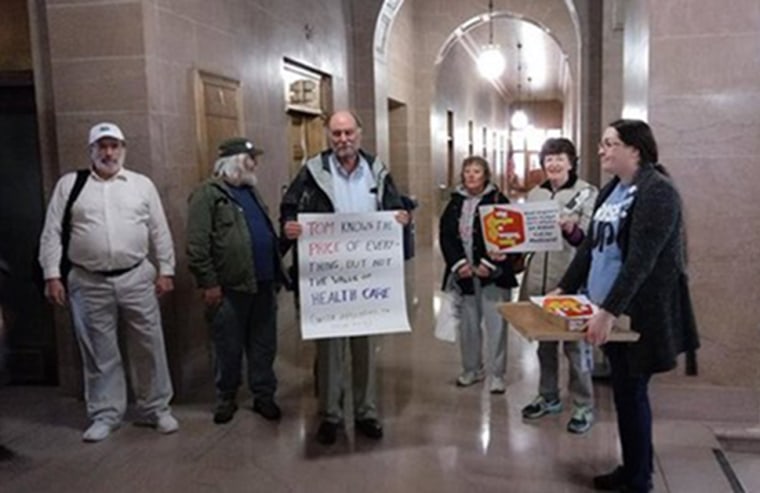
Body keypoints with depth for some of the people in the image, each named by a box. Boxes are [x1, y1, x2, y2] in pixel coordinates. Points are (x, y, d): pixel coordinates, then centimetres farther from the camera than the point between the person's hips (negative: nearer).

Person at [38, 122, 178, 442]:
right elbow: (52, 234, 2)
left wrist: (166, 270, 2)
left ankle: (156, 409, 19)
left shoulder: (142, 184, 6)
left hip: (137, 278, 1)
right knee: (99, 352, 8)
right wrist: (52, 274, -5)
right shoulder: (69, 184, 4)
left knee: (149, 346, 5)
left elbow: (159, 231, 6)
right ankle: (105, 414, 20)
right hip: (89, 283, 0)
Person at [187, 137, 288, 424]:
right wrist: (209, 283, -15)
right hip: (230, 287, -6)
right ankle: (226, 398, 23)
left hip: (263, 284, 7)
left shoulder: (251, 191, 17)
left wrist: (277, 274, 15)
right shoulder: (208, 194, -7)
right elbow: (196, 245, -13)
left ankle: (264, 396, 24)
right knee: (229, 348, 6)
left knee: (264, 346, 12)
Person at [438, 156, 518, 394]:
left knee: (495, 323, -2)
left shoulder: (498, 200, -2)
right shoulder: (455, 202, 9)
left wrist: (489, 263, -15)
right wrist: (458, 262, -9)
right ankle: (472, 369, 26)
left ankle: (497, 375, 9)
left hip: (492, 273, -3)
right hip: (462, 272, 4)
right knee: (468, 323, 11)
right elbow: (445, 235, 4)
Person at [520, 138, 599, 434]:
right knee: (544, 341, 15)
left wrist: (571, 230, -30)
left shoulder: (588, 193, -7)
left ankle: (583, 405, 17)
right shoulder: (535, 194, 10)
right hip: (539, 279, 5)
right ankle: (548, 397, 31)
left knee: (575, 345, 3)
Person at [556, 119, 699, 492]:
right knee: (624, 390, 15)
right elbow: (590, 246, 15)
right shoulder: (611, 190, 10)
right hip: (611, 308, 8)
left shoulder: (657, 191, -16)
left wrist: (609, 311, -27)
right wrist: (564, 289, 11)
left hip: (639, 313, -8)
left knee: (631, 391, 1)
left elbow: (640, 260, -24)